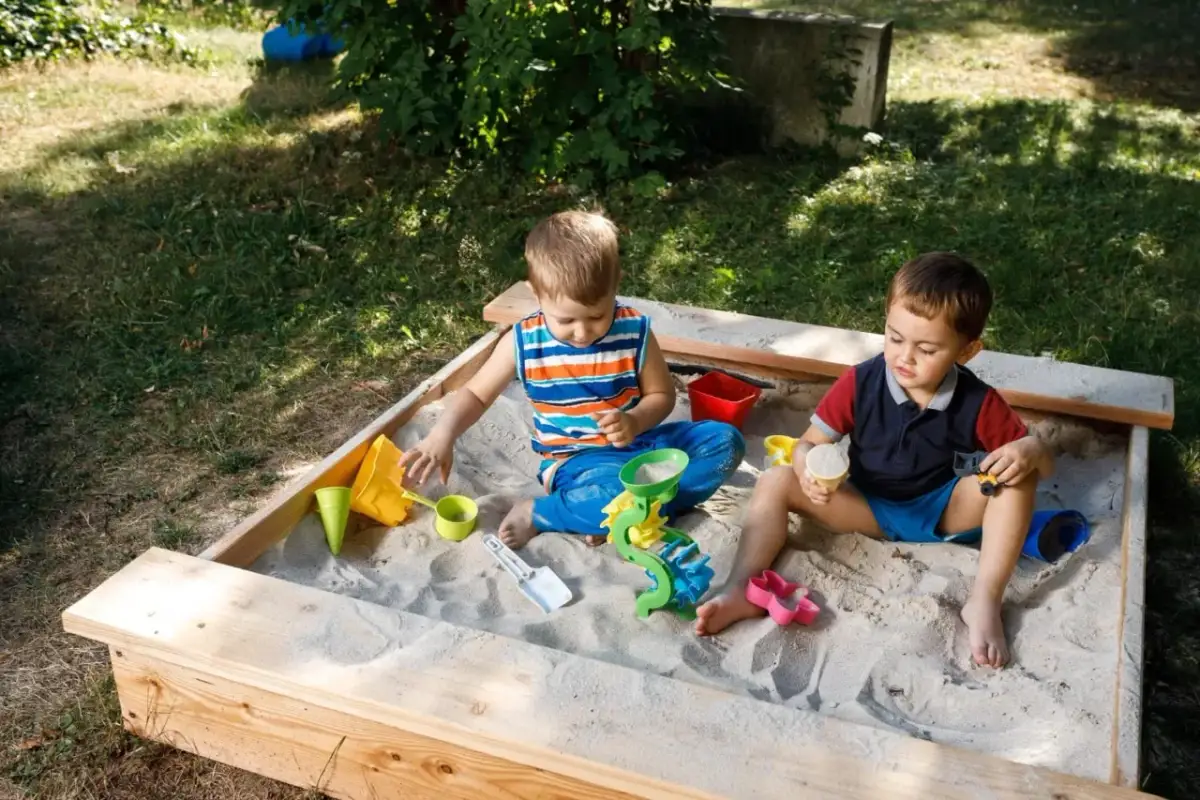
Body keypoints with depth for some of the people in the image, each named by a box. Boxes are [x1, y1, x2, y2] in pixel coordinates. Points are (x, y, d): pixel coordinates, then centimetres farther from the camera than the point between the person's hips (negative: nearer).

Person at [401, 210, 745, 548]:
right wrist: (442, 435, -17)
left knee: (725, 441, -16)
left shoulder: (634, 331, -10)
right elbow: (476, 394, 1)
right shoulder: (523, 342, -10)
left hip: (638, 443, 5)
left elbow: (662, 395, 1)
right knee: (610, 488, -40)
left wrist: (635, 421, -22)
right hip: (577, 458, -5)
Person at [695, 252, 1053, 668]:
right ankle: (742, 589, -34)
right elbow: (809, 444, -11)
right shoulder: (859, 384, -16)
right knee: (777, 482, -20)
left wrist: (1028, 451, -35)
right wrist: (808, 470, -36)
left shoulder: (978, 403, -16)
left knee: (1017, 477, -26)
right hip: (868, 507, 1)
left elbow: (1045, 462, -9)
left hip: (940, 509, 0)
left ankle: (985, 601, -30)